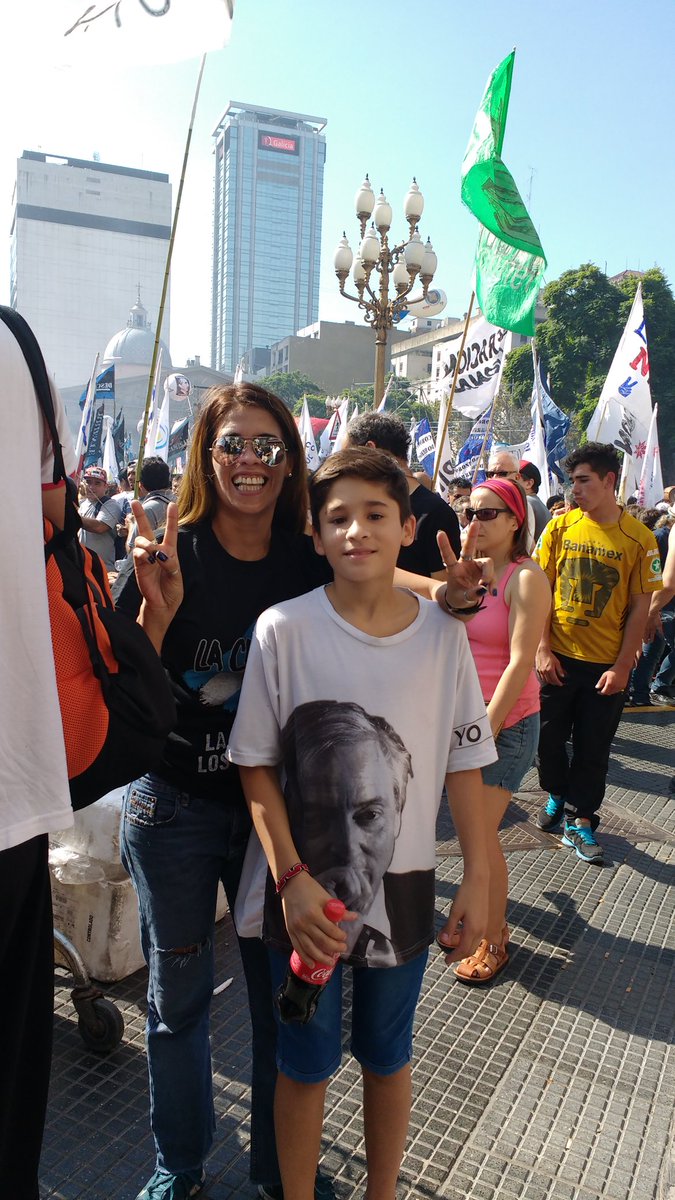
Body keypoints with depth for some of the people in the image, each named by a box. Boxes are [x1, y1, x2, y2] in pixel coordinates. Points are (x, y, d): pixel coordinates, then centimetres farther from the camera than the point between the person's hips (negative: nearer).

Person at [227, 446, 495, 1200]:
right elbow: (255, 764, -9)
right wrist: (292, 879, -14)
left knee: (387, 1055, 21)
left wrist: (477, 877, -1)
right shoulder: (283, 628, -14)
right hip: (306, 887, -2)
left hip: (402, 884, 2)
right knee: (306, 1062, 15)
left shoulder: (441, 634, -7)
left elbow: (463, 763, 0)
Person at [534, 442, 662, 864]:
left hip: (606, 664, -1)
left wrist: (622, 666, -8)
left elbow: (640, 607, -4)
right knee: (550, 735, 12)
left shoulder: (639, 539, -6)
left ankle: (580, 818, 24)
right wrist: (543, 649, -7)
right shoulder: (560, 526, -2)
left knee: (593, 746, 8)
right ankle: (557, 795, 38)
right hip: (557, 658, 2)